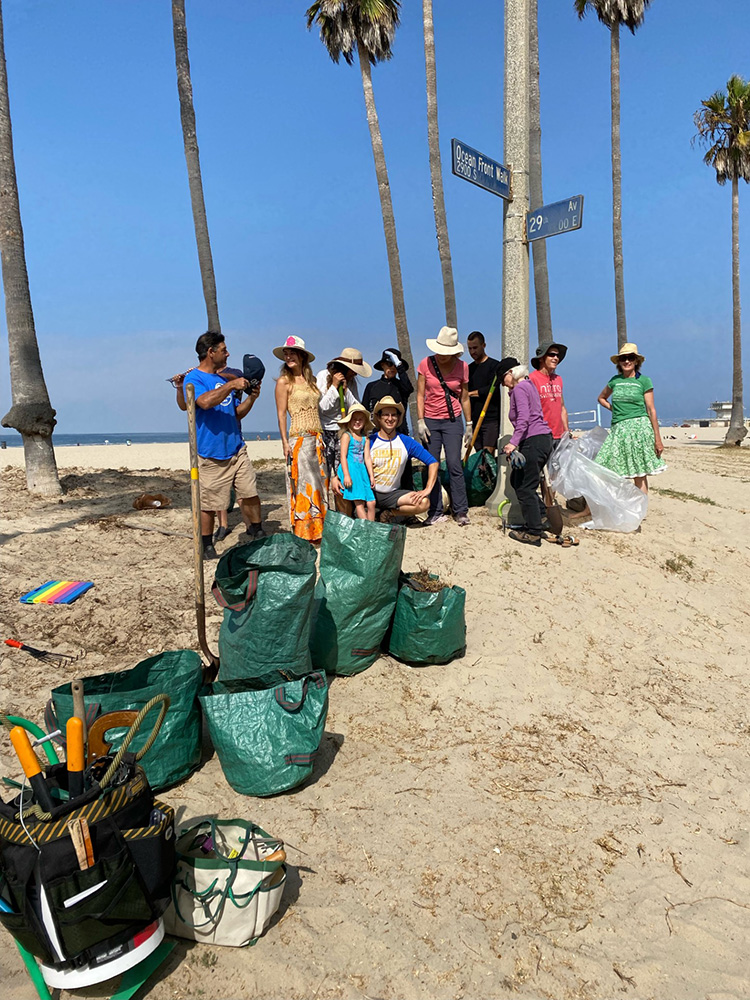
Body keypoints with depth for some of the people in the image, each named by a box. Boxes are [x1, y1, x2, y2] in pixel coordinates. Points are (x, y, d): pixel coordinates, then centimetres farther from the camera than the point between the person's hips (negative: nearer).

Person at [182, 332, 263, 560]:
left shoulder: (223, 379, 17)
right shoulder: (193, 379, -5)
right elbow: (205, 401, -26)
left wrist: (251, 398, 4)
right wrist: (232, 385, -23)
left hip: (237, 450, 6)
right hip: (211, 455, -6)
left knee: (250, 494, 3)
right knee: (208, 504, 1)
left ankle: (258, 535, 20)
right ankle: (207, 547, 16)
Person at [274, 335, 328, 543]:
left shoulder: (311, 379, 13)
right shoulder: (284, 381, -3)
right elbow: (281, 414, -5)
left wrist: (321, 436, 11)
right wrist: (285, 442, -11)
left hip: (318, 438, 6)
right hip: (299, 438, -6)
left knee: (321, 482, 8)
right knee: (304, 484, -5)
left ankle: (319, 530, 16)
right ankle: (304, 532, 2)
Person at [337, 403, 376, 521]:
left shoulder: (365, 439, 14)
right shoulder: (346, 436, -1)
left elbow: (367, 458, 13)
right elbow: (343, 456, -7)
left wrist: (371, 476, 8)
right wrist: (346, 475, -15)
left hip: (362, 471, 6)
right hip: (350, 470, -6)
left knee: (371, 502, -1)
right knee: (359, 502, -12)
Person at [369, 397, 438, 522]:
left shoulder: (407, 442, 1)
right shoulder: (369, 441, -4)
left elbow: (433, 462, 1)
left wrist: (427, 489, -11)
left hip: (393, 494, 2)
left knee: (424, 502, -24)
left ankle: (389, 513, -1)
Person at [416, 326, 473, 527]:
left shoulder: (462, 367, 1)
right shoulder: (426, 364, -2)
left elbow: (464, 398, 9)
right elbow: (420, 395, 1)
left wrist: (469, 425, 8)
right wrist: (420, 421, -7)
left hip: (452, 421, 0)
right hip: (430, 421, 1)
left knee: (454, 465, -7)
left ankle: (461, 511, 3)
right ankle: (436, 512, 10)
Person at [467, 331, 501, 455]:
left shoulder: (494, 365, -1)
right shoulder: (469, 368, 17)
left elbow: (492, 389, -13)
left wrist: (470, 393, -8)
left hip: (490, 418, -5)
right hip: (474, 420, 6)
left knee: (488, 454, -13)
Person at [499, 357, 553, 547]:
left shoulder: (519, 389, -7)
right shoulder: (528, 385, 22)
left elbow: (523, 418, -21)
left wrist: (513, 442, -25)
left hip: (534, 441, -10)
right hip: (544, 438, 10)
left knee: (525, 487, -6)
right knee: (517, 480, 16)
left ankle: (533, 533, -3)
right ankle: (533, 523, 20)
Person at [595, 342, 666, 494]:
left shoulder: (644, 381, 3)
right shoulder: (615, 380, 12)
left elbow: (651, 410, 1)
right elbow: (601, 398, 31)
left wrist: (657, 439, -2)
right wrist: (614, 409, 11)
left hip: (639, 427, -3)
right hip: (618, 429, 3)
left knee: (640, 475, -3)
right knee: (614, 474, -6)